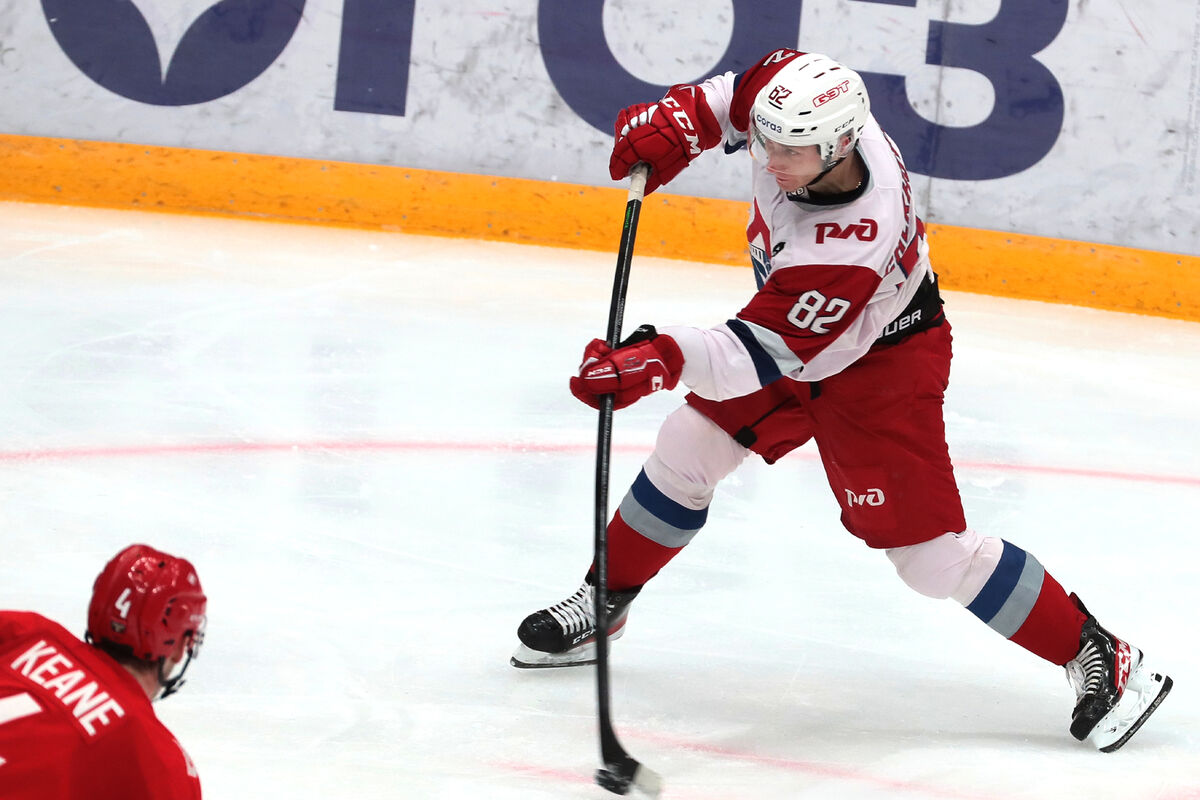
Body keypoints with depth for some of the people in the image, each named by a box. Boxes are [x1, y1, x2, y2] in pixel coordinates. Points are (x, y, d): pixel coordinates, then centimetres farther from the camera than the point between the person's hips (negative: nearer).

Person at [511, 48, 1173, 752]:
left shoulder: (852, 244, -42)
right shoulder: (793, 86, -23)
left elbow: (770, 352, -37)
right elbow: (734, 95, 3)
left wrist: (666, 359, -49)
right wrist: (678, 122, -12)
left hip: (881, 359, -8)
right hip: (795, 321, 8)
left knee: (929, 551, -9)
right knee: (687, 448, 10)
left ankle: (1098, 655, 2)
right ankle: (604, 603, 29)